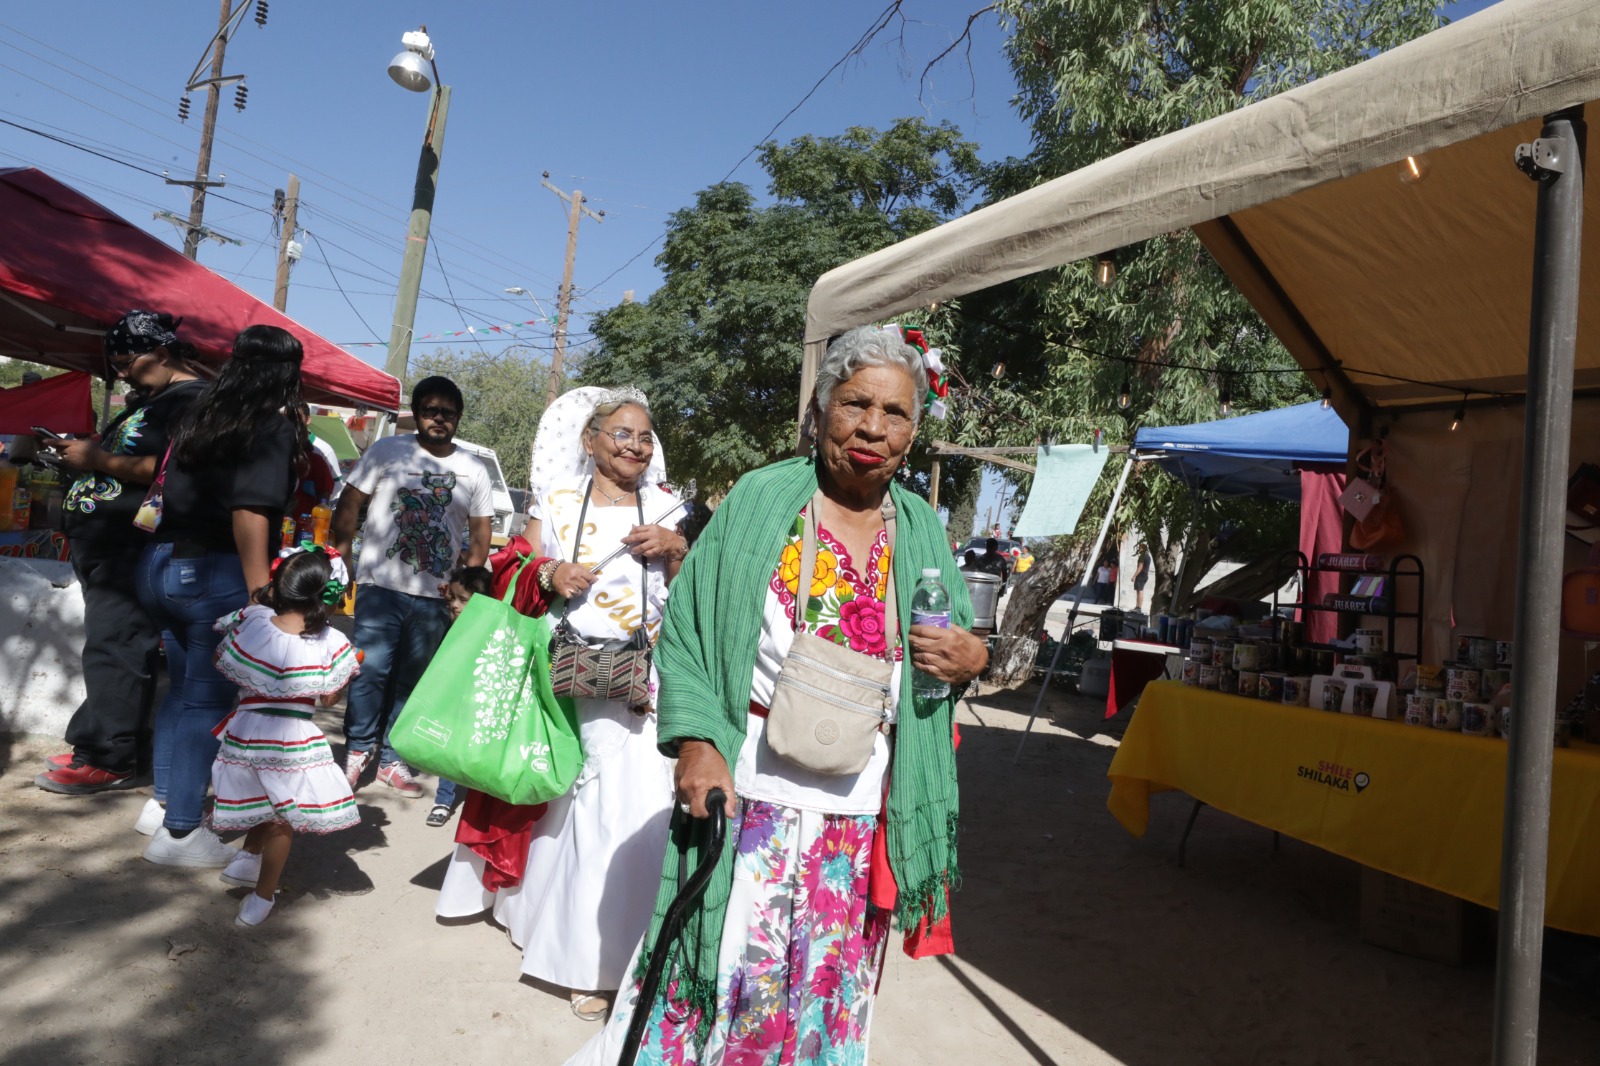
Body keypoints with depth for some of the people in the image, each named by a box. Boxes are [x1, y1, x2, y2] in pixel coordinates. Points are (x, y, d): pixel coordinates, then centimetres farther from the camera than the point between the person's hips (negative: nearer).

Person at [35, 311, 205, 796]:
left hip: (133, 549, -10)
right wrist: (80, 454, 13)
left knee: (112, 649, -8)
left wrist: (99, 459, -15)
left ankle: (108, 758, -1)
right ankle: (104, 745, 19)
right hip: (101, 545, 10)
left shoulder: (194, 400, -10)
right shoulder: (148, 403, 22)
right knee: (112, 648, 12)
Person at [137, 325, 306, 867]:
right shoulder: (273, 428, -11)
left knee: (182, 689, 20)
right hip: (214, 572, -8)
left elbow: (168, 490, 15)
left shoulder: (202, 416, 11)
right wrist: (259, 591, -21)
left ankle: (165, 802, 30)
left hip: (161, 563, 8)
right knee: (208, 699, 0)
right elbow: (250, 512, -20)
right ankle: (180, 832, 6)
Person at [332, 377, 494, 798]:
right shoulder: (387, 451, 1)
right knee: (371, 670, -7)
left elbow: (480, 531, 11)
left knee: (411, 679, 9)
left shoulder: (473, 470, 8)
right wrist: (340, 561, -5)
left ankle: (392, 757, 23)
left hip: (435, 596, 3)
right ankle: (358, 747, 15)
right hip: (381, 585, -2)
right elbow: (349, 506, 2)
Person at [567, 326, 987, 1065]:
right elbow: (685, 630, -5)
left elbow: (960, 645, 14)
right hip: (748, 790, -3)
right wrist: (697, 742, -16)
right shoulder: (760, 499, -4)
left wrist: (972, 660, -9)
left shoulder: (921, 529, 5)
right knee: (720, 965, 6)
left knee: (825, 986, 16)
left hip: (861, 810, 3)